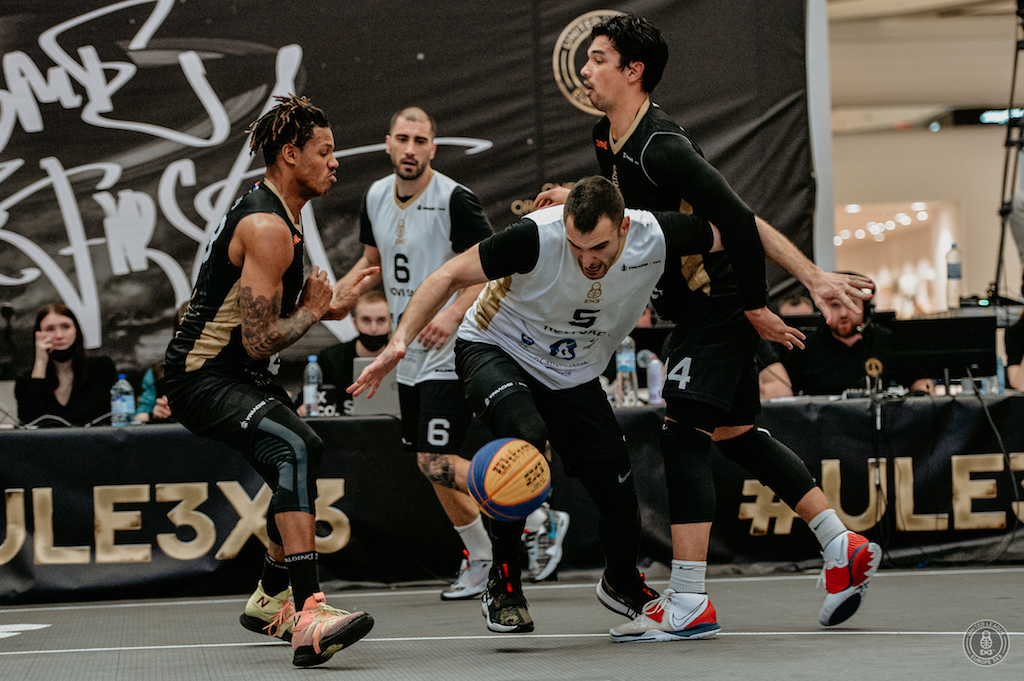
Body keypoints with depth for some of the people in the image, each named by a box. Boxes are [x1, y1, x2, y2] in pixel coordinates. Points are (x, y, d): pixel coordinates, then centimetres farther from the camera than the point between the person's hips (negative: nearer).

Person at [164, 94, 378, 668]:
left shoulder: (282, 215, 12)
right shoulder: (267, 227, -21)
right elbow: (259, 340, -26)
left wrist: (328, 303, 9)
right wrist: (314, 311, -10)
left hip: (242, 376, 12)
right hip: (205, 379, -12)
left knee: (303, 459, 26)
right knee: (296, 450, -33)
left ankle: (270, 601, 44)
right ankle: (309, 617, -45)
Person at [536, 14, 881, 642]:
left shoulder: (662, 148, -24)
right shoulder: (611, 142, 6)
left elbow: (740, 222, -27)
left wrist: (754, 310, -22)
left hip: (721, 305, -10)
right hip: (699, 309, 10)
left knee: (682, 434, -15)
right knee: (734, 432, 15)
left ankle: (689, 605, -16)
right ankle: (845, 548, 22)